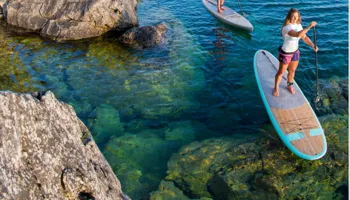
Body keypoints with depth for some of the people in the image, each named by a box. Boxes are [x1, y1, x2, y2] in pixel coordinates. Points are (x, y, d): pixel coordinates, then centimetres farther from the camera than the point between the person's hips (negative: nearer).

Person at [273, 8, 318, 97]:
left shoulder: (298, 25, -5)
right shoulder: (286, 27, -29)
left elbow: (304, 37, 1)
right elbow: (298, 34, -45)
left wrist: (313, 45, -12)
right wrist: (309, 26, -40)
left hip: (295, 52, 7)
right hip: (285, 53, -6)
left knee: (292, 71, 22)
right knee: (281, 72, 11)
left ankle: (289, 85, 47)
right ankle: (276, 88, 31)